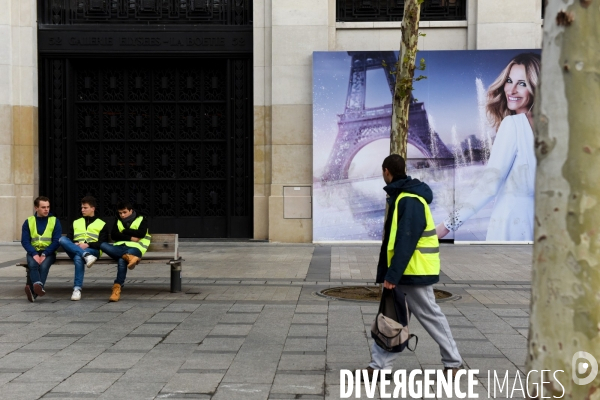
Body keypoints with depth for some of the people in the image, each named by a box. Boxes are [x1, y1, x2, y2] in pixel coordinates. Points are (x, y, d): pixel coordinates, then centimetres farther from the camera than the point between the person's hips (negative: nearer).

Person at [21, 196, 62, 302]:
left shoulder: (55, 221, 6)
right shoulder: (28, 222, 10)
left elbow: (56, 241, -2)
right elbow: (25, 241, 2)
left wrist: (44, 254, -16)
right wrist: (34, 254, -16)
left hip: (49, 252, -1)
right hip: (33, 252, 1)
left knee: (44, 265, -32)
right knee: (32, 264, -32)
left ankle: (33, 291, -45)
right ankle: (38, 285, -54)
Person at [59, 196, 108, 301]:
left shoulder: (102, 224, 17)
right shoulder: (76, 222, 28)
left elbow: (102, 243, 3)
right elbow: (68, 238, 16)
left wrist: (88, 245, -14)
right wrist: (74, 245, -7)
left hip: (93, 250, -3)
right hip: (74, 250, 4)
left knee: (78, 258, -38)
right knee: (62, 239, -28)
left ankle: (77, 289, -37)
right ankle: (86, 256, -43)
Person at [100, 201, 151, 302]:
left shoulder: (142, 220, 14)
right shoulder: (118, 222, 25)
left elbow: (141, 233, -5)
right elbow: (113, 235, 7)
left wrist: (125, 231, 3)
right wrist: (130, 238, -5)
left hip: (135, 248, -5)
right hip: (120, 248, 5)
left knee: (122, 260, -38)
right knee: (103, 245, -28)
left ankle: (117, 289, -39)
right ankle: (128, 257, -44)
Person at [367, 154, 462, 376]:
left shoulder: (410, 200, -19)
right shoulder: (400, 197, 13)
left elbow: (406, 241, -25)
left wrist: (392, 274, -25)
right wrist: (389, 272, 19)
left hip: (414, 270, -10)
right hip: (405, 270, 10)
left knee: (430, 315, 1)